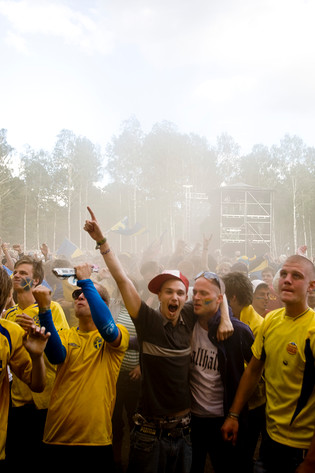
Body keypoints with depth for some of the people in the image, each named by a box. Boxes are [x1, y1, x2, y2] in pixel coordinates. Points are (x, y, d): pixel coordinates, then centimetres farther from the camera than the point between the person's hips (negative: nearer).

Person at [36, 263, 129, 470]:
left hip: (97, 439, -3)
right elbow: (56, 356, -16)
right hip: (58, 437, 3)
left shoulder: (120, 333, -3)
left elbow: (107, 328, -27)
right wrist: (45, 309, -28)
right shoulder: (65, 335, 7)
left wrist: (86, 282, -24)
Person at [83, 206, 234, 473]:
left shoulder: (188, 319, -2)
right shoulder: (148, 320, -12)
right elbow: (122, 279, -17)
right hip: (150, 431, -4)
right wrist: (102, 241, -20)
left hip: (184, 429, 4)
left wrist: (225, 318, -2)